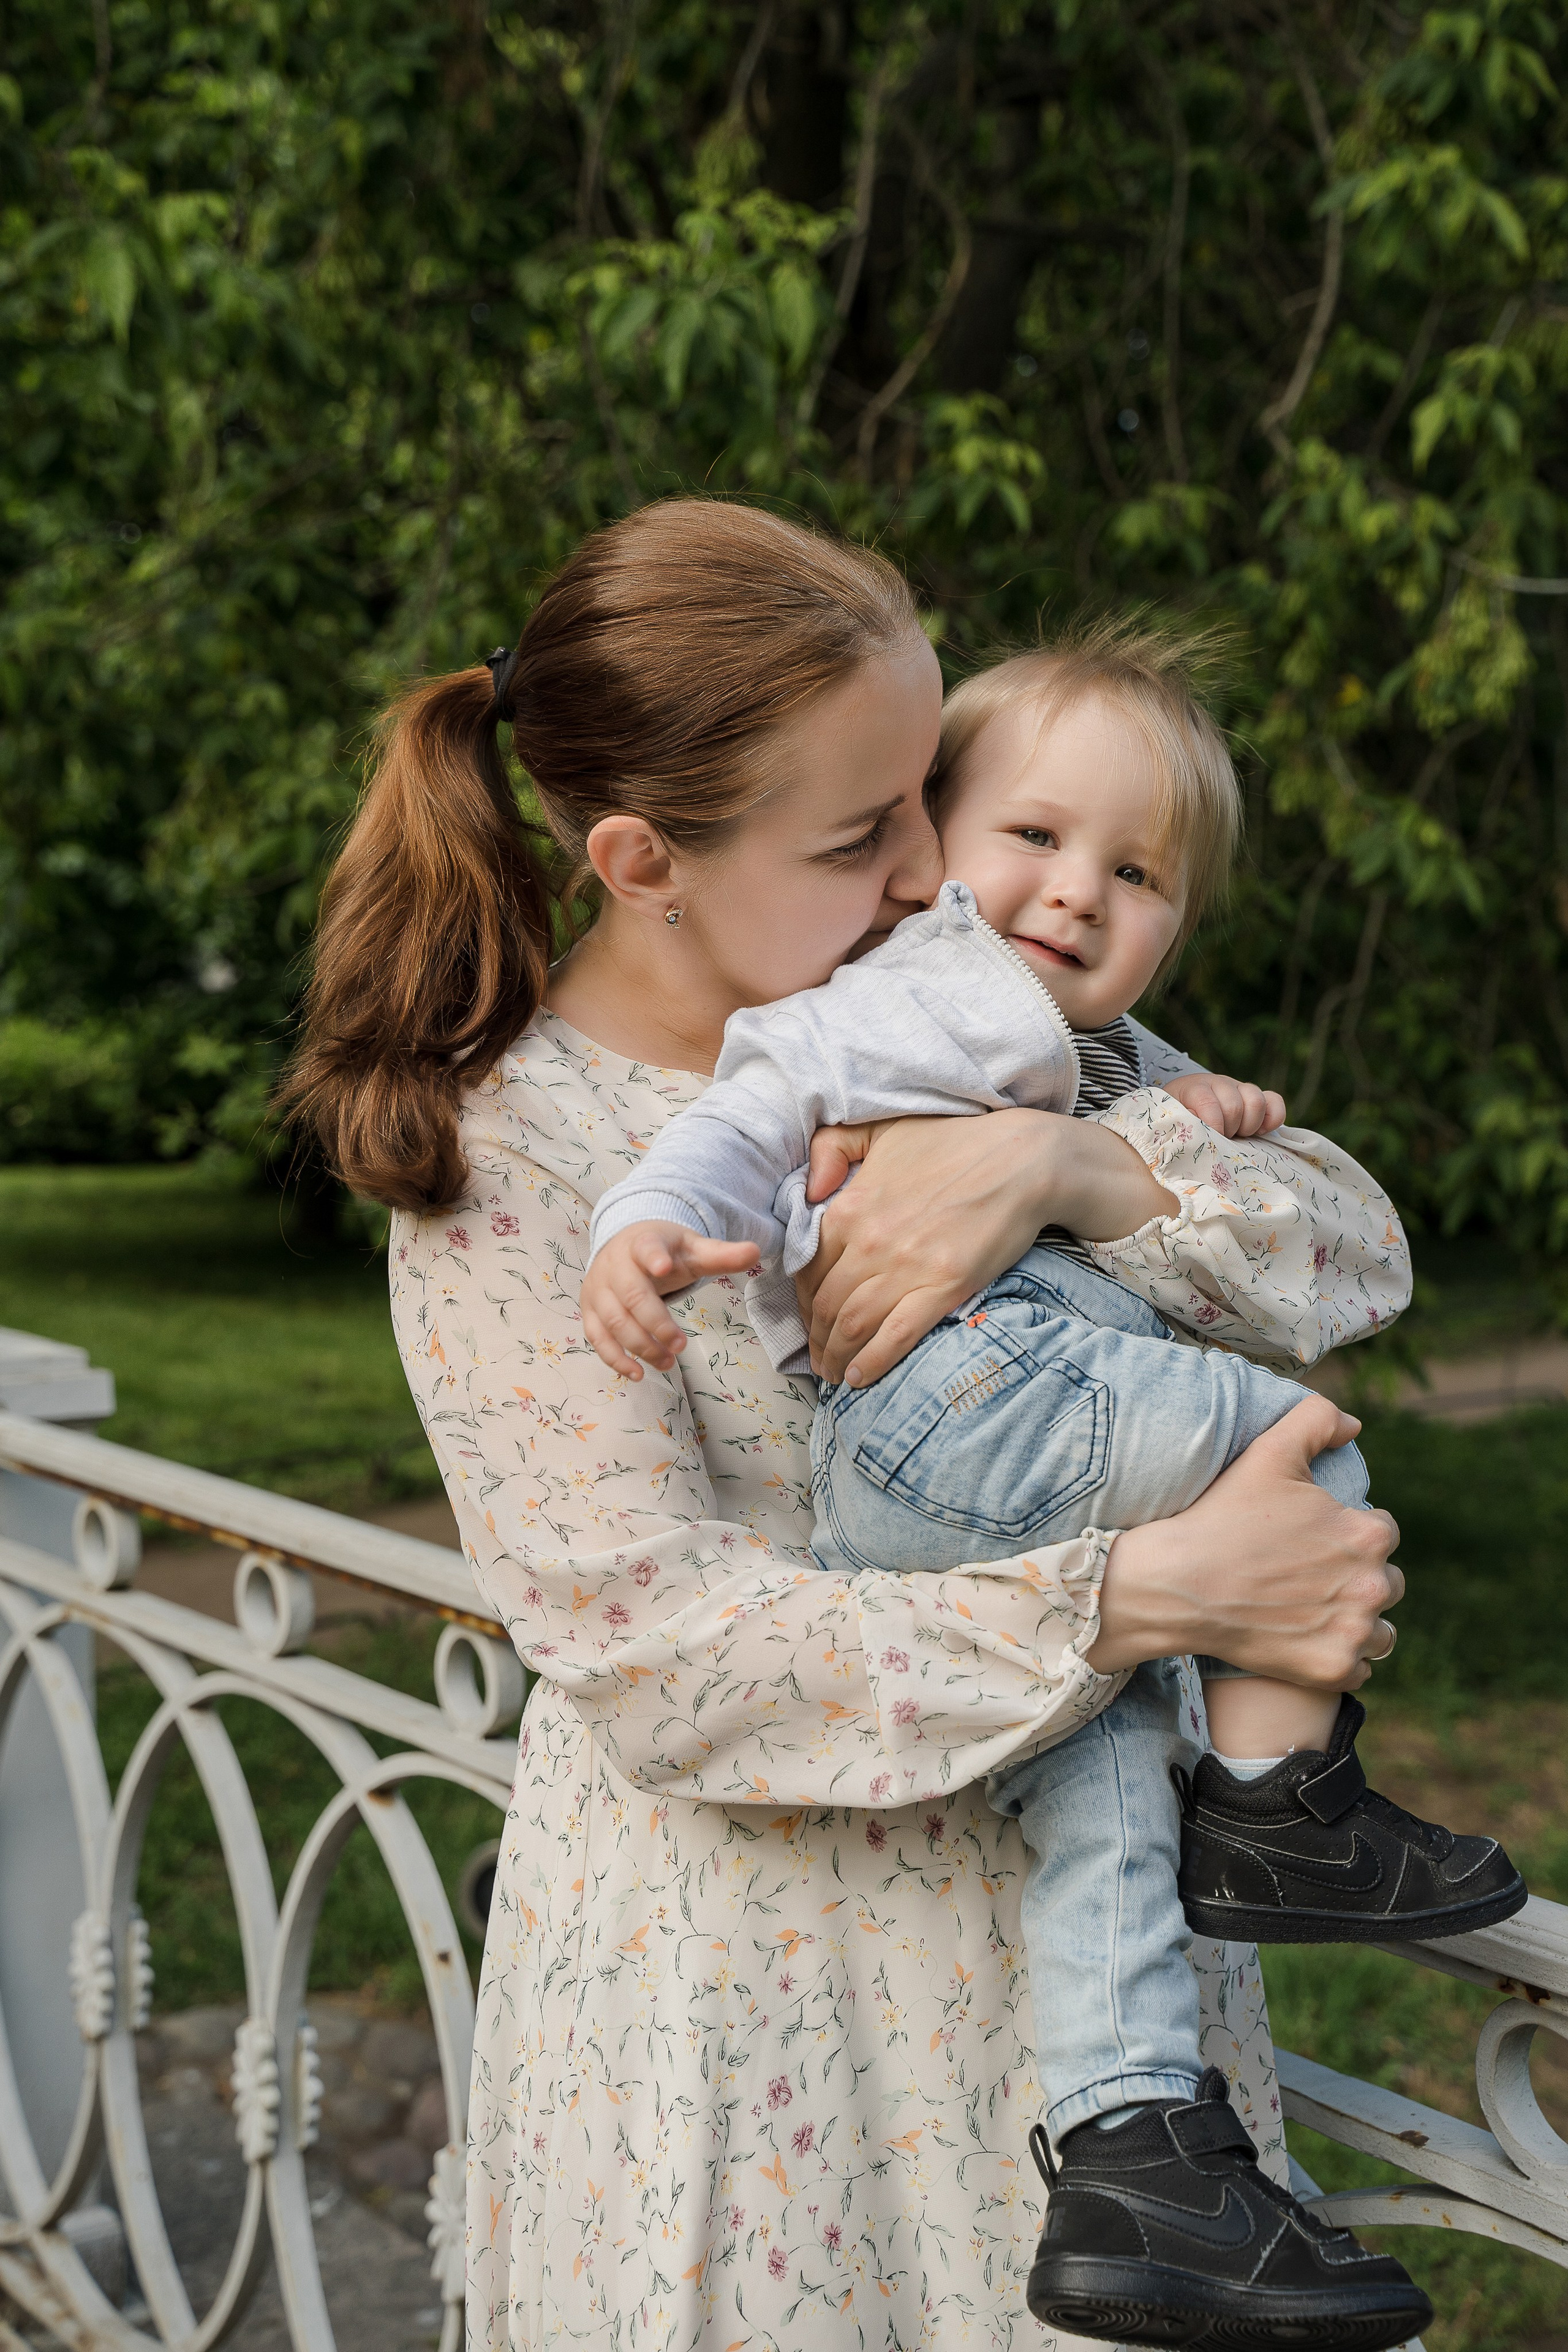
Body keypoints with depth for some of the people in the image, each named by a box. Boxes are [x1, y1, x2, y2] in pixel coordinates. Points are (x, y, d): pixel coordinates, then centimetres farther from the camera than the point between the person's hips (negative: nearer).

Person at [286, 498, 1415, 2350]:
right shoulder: (505, 1160, -15)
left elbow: (1350, 1243, -5)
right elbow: (657, 1657, -21)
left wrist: (1063, 1163, -25)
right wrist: (1160, 1593, -28)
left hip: (1072, 1883, 4)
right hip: (748, 1967, -4)